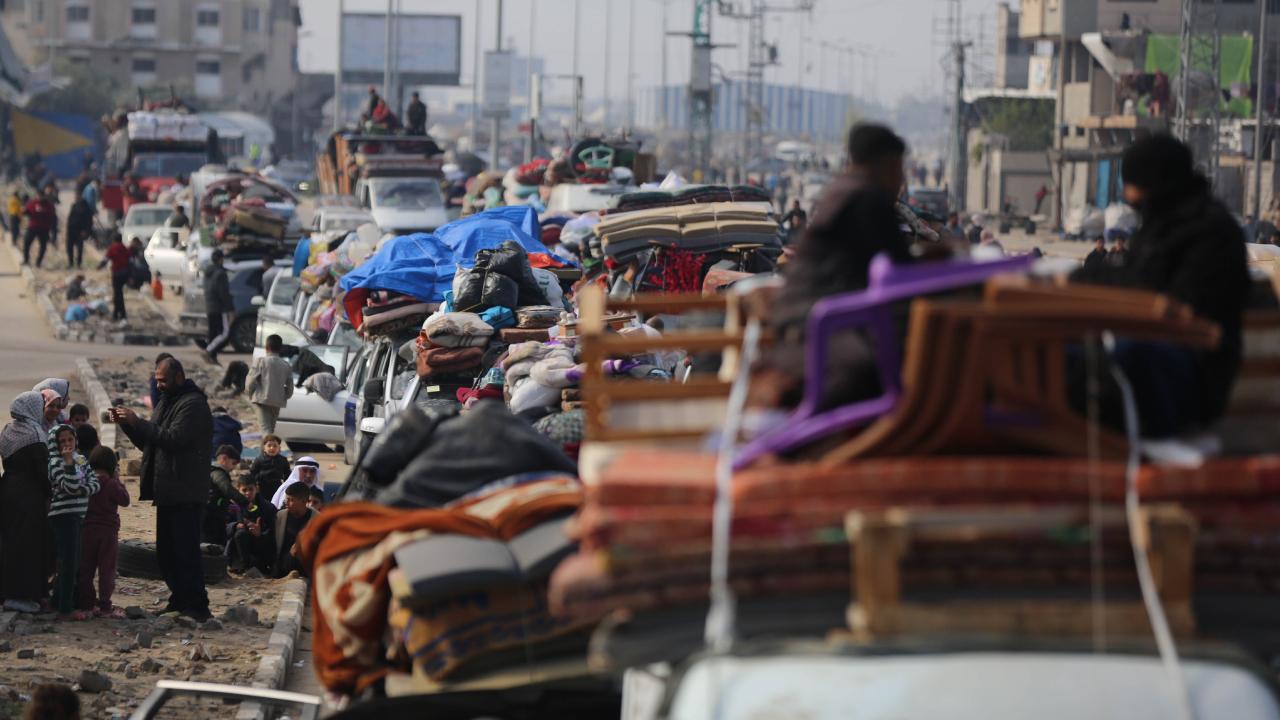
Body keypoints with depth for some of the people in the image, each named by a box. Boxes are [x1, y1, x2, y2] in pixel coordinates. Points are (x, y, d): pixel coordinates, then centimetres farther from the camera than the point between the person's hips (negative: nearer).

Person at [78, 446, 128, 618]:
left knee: (86, 567, 11)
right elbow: (125, 500, -7)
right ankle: (104, 606, -2)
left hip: (87, 530, 5)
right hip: (107, 531, -5)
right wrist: (118, 480, -1)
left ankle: (87, 602, 15)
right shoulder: (110, 484, -14)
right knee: (107, 569, 0)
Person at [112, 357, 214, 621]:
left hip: (186, 494, -10)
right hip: (167, 492, 10)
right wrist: (126, 423, 4)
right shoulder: (167, 402, 19)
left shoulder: (193, 404, -12)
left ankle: (196, 606, -8)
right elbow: (148, 441, 20)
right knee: (165, 552, 12)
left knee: (186, 552, -10)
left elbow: (174, 439, -23)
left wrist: (137, 422, -20)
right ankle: (180, 600, 20)